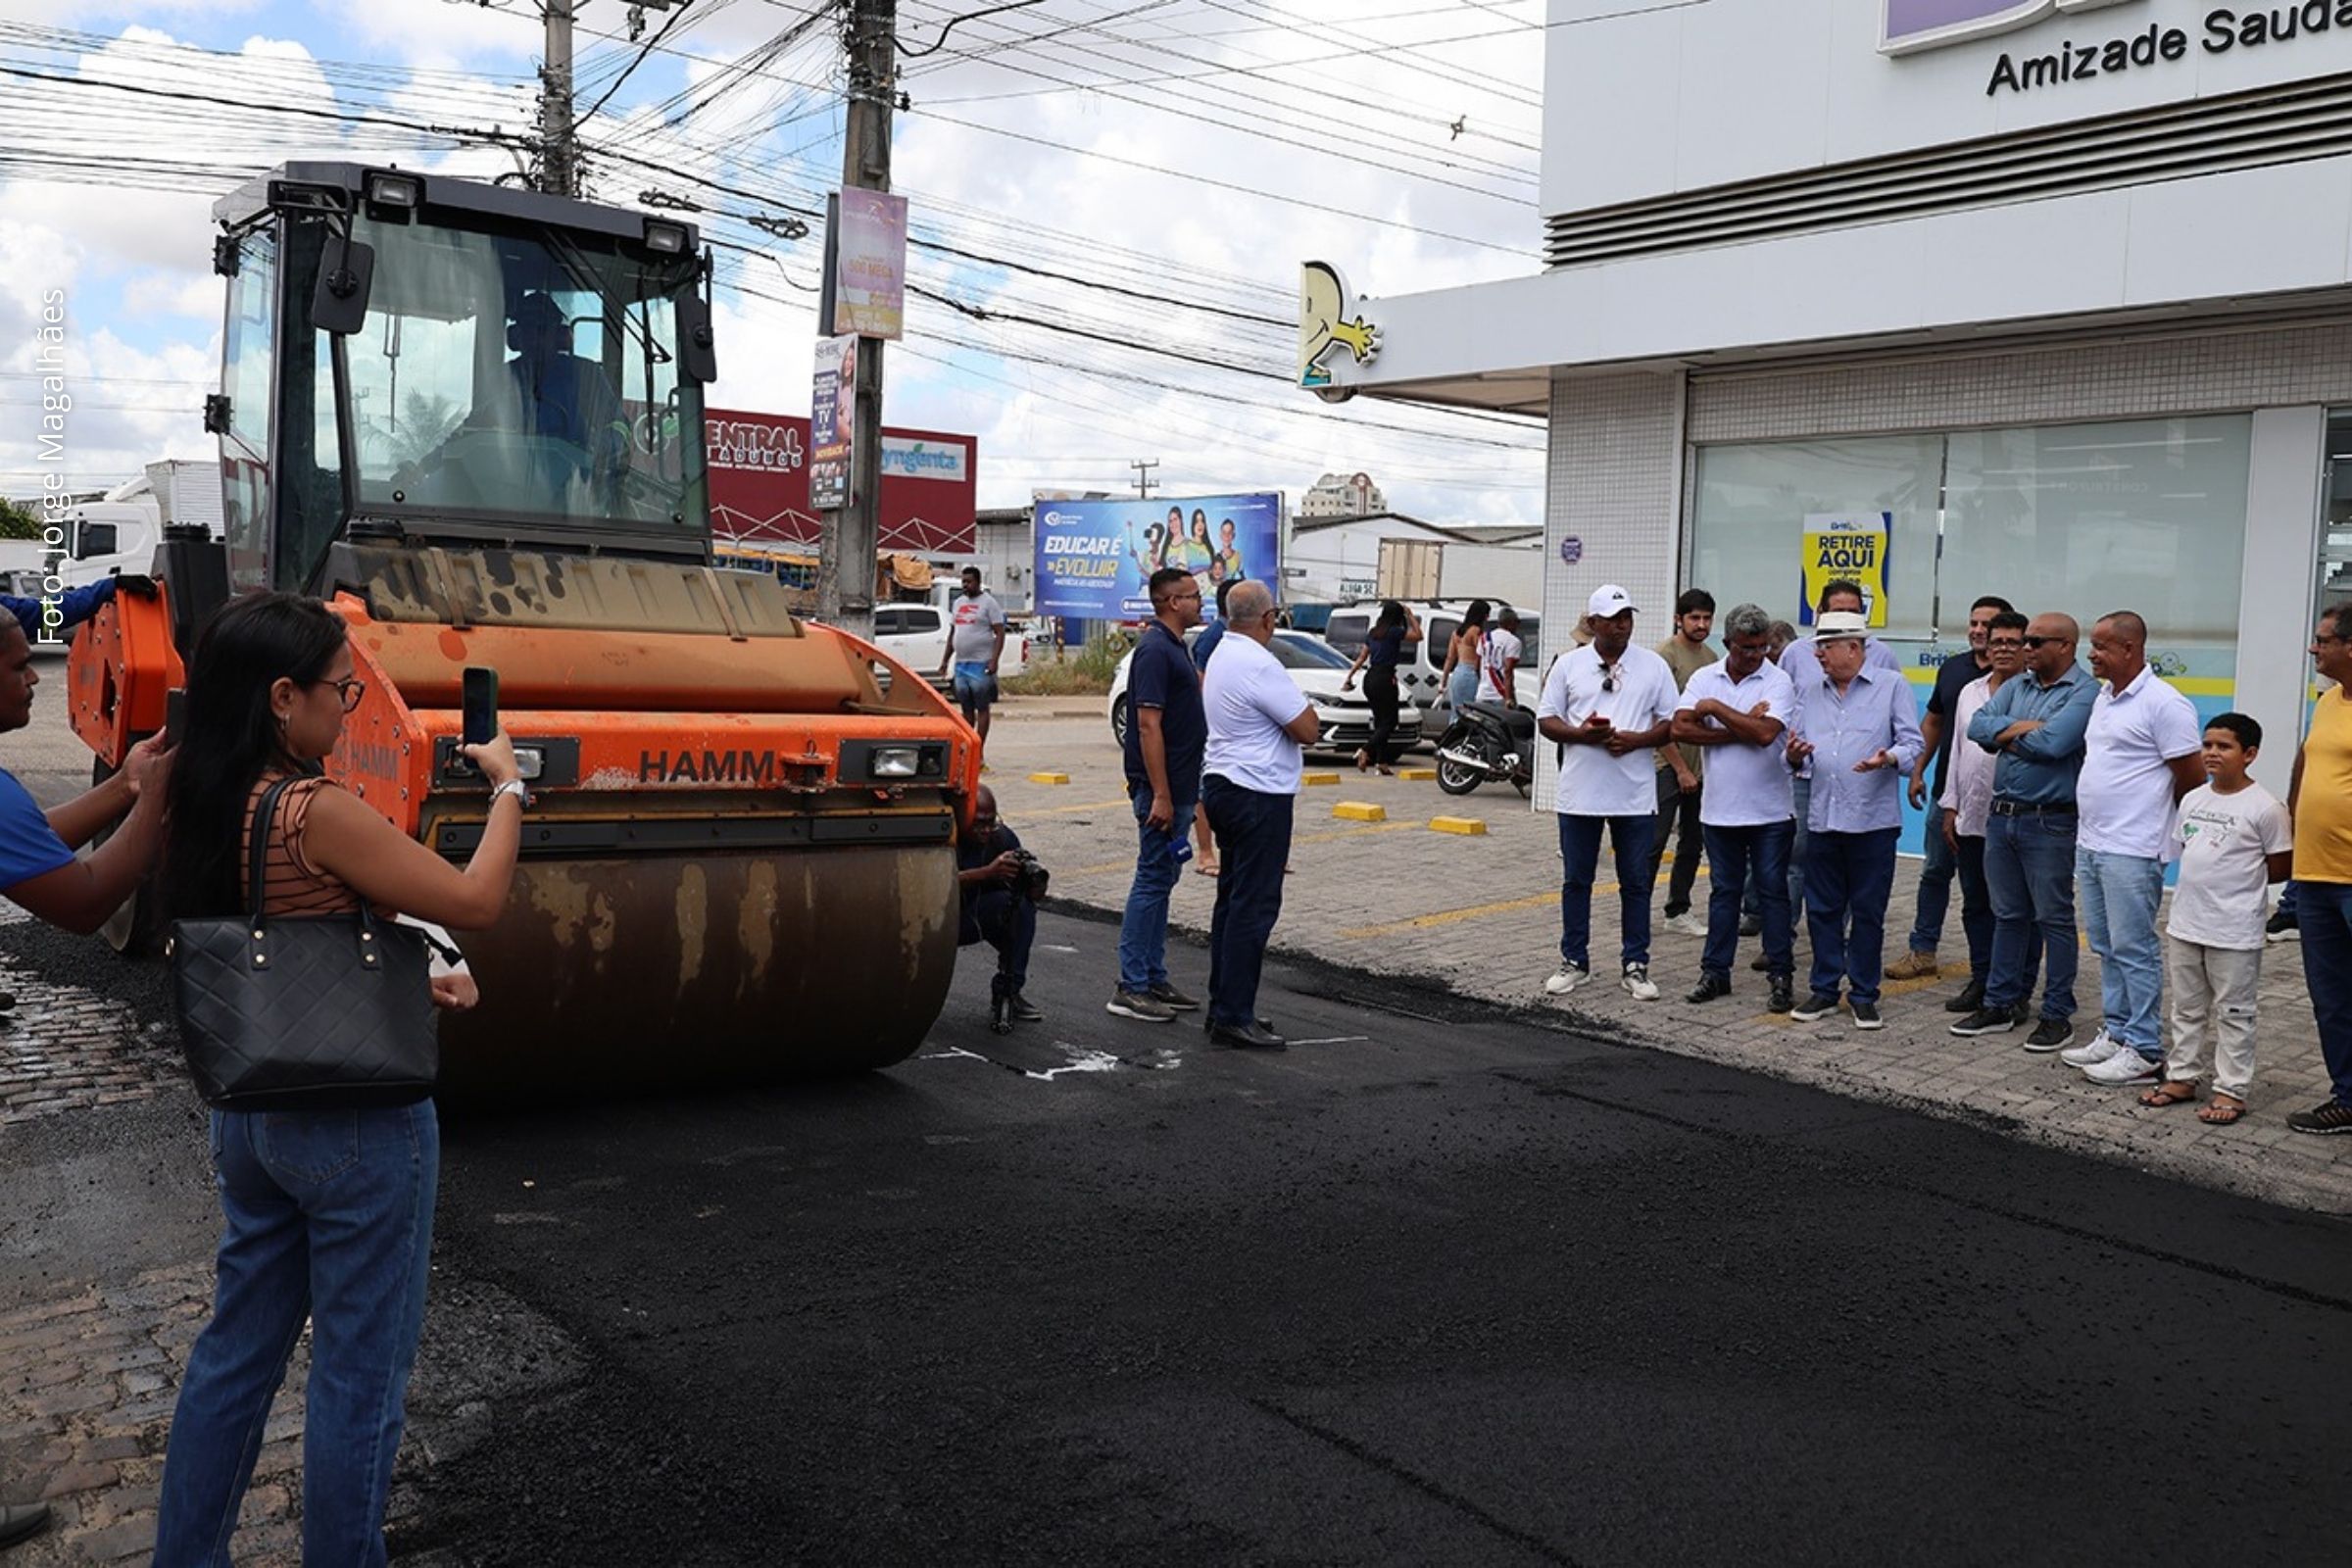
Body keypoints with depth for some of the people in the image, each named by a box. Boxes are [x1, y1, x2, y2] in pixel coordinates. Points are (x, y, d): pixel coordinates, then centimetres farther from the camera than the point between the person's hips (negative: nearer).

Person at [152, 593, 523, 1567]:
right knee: (359, 1374, 7)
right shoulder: (315, 811, -23)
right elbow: (475, 904, -17)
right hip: (358, 1123, -8)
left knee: (235, 1350, 21)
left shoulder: (202, 812, 3)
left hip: (247, 1112, 9)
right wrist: (508, 788, -4)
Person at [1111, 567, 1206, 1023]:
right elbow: (1148, 725, -21)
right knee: (1152, 881, -6)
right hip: (1162, 787, -10)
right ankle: (1131, 988, -1)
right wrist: (1160, 795, -24)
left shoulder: (1176, 647, 15)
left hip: (1178, 786, 10)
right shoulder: (1155, 650, -16)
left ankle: (1153, 979, 20)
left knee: (1162, 880, 13)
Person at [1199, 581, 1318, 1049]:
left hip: (1223, 783, 10)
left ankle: (1224, 1005, 20)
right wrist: (1301, 702, 0)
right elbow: (1308, 730, -17)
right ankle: (1233, 1016, -7)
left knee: (1233, 900, 15)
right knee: (1254, 906, -8)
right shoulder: (1260, 666, -19)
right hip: (1259, 795, -10)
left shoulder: (1223, 655, 12)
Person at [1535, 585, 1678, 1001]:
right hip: (1579, 792, 1)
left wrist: (1635, 740, -15)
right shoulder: (1568, 665, 4)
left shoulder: (1653, 667, 3)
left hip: (1635, 795, 0)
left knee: (1635, 883, 5)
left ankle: (1635, 965, 14)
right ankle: (1574, 961, 19)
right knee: (1576, 880, 9)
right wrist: (1580, 734, -16)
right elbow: (1546, 719, 4)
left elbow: (1672, 723, 3)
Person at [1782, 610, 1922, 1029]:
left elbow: (1912, 743, -4)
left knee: (1868, 911, 4)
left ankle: (1864, 996, 14)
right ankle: (1825, 990, 20)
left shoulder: (1892, 686, 0)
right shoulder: (1809, 691, 13)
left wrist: (1890, 758, -25)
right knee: (1822, 908, 9)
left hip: (1873, 819, -4)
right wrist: (1795, 755, -10)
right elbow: (1798, 751, 13)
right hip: (1823, 817, 4)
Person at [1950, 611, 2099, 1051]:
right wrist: (2026, 728, -14)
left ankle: (2057, 1015, 10)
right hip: (2001, 814, 7)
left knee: (2054, 919, 2)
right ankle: (2001, 1005, 22)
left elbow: (2052, 743, -23)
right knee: (2008, 915, 14)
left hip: (2050, 822, -7)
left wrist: (2006, 733, -7)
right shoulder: (2016, 686, 12)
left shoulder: (2085, 692, -10)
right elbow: (1978, 726, 0)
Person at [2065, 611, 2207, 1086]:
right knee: (2107, 947, 15)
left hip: (2130, 851, -9)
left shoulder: (2164, 704, -14)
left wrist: (2149, 808, 3)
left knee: (2134, 949, -4)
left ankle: (2143, 1051, 3)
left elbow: (2192, 779, -11)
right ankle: (2115, 1034, 25)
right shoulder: (2104, 697, 14)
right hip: (2090, 844, 9)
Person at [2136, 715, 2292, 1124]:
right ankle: (2182, 1077, 28)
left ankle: (2231, 1091, 11)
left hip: (2234, 933, -6)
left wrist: (2236, 881, -3)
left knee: (2232, 1013, 4)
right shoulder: (2193, 799, 6)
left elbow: (2281, 867, -8)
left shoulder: (2264, 808, -11)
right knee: (2187, 1008, 17)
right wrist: (2207, 881, 4)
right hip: (2185, 924, 6)